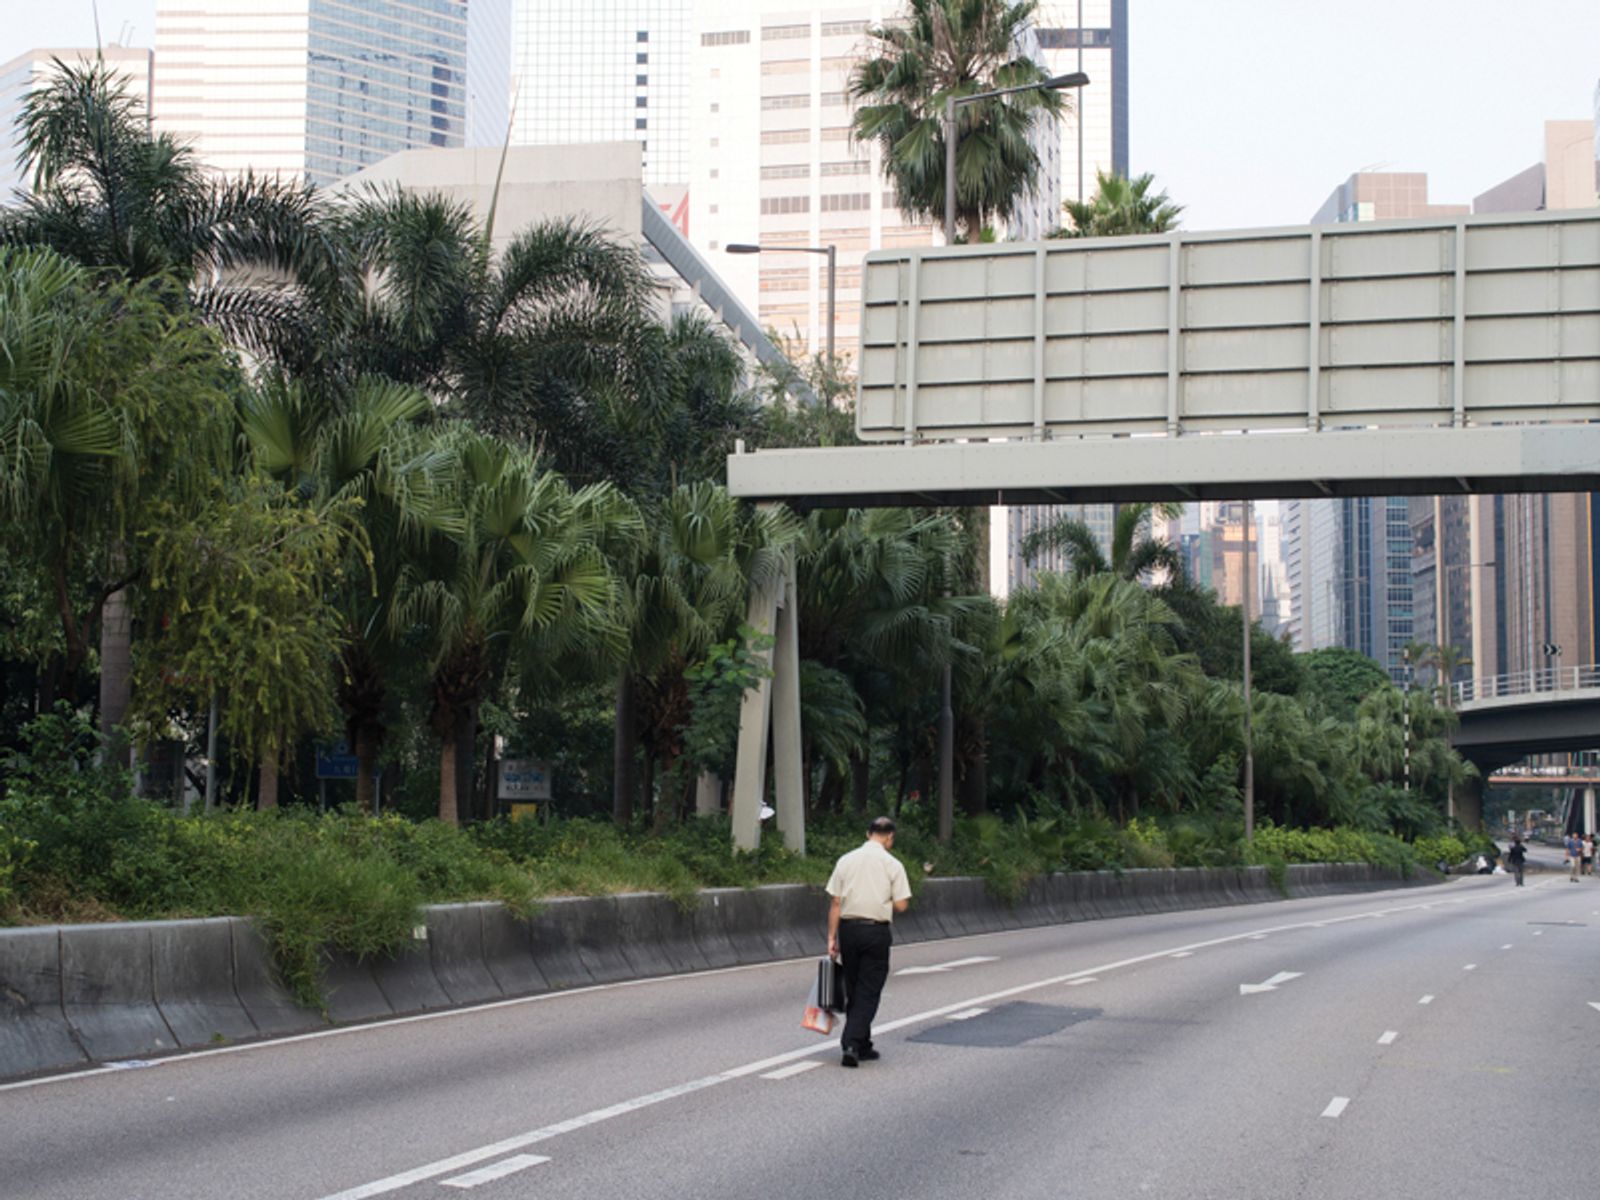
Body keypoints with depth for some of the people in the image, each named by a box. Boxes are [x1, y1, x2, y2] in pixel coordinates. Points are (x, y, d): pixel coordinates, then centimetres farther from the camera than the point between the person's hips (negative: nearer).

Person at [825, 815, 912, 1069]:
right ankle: (852, 1044, -14)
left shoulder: (846, 860, 4)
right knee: (869, 992, -1)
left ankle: (862, 1046, 20)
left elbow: (835, 903, 2)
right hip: (877, 931, -3)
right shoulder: (892, 864, -4)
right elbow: (901, 905, -6)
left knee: (853, 990, 14)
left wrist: (832, 937, 5)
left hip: (848, 928, 3)